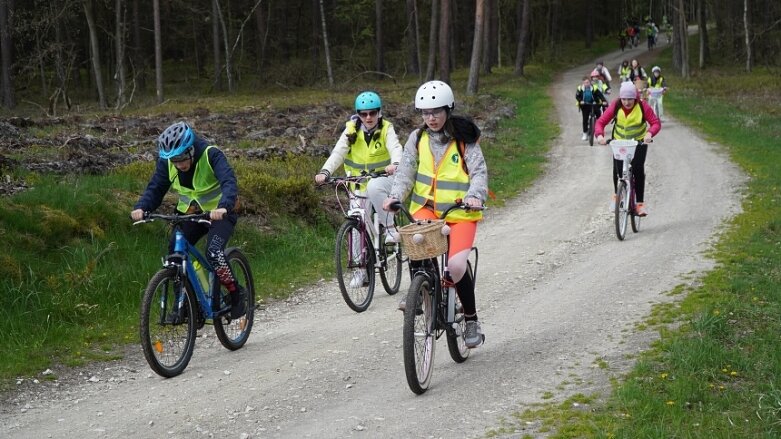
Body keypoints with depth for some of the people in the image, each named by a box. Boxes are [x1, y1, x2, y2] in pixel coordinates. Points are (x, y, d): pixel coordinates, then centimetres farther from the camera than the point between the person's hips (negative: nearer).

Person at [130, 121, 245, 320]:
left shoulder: (211, 155, -26)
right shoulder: (167, 162, -11)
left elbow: (229, 182, -38)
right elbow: (155, 188, -12)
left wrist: (223, 207, -57)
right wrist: (140, 208, -33)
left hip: (219, 213, -5)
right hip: (190, 213, 5)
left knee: (214, 253, -27)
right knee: (174, 253, -13)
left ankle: (237, 294, -5)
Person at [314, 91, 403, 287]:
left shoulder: (386, 129, -7)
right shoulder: (351, 131, -4)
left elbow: (395, 148, -25)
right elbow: (338, 152, -16)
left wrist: (395, 164, -49)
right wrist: (325, 172, -34)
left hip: (382, 178, -3)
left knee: (374, 187, -38)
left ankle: (389, 227, -20)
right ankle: (361, 269, 11)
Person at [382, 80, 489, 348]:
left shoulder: (464, 140, -4)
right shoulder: (417, 138, 5)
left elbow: (479, 171, -11)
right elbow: (406, 171, 0)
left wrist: (474, 195, -32)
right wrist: (396, 196, -19)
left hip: (460, 212, -3)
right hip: (427, 207, 3)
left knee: (456, 265, -19)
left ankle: (471, 319, 4)